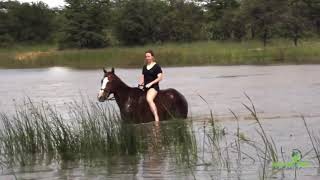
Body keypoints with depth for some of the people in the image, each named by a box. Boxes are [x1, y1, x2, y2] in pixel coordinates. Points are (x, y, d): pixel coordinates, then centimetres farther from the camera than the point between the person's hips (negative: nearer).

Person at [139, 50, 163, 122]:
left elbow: (160, 78, -9)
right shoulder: (144, 67, 17)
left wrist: (150, 83, -16)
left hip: (153, 86, -8)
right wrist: (140, 83, 2)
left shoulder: (156, 66, -3)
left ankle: (156, 118, -38)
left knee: (149, 99, -33)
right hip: (145, 87, 8)